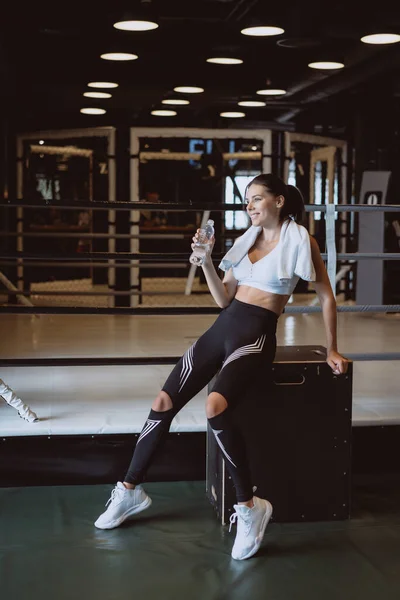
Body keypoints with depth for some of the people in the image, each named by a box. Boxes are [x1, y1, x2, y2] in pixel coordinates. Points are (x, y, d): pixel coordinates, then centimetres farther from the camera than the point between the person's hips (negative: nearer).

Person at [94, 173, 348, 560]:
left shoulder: (300, 241, -2)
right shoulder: (247, 239, 14)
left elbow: (326, 297, 4)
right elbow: (223, 299, 12)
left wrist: (331, 350, 6)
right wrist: (205, 262, -2)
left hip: (256, 337, -6)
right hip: (222, 328, 6)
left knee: (216, 406, -33)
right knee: (163, 403, -2)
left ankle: (249, 507, -20)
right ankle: (130, 490, 15)